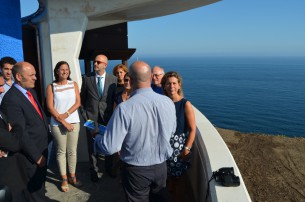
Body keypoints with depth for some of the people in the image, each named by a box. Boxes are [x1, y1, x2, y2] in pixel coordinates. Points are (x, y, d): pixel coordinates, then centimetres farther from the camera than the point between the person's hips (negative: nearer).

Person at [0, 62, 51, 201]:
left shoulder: (31, 92, 4)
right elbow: (20, 133, -22)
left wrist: (47, 136, 6)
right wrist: (36, 156, -16)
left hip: (42, 146, 8)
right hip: (31, 153, -8)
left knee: (41, 181, 26)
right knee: (34, 187, 12)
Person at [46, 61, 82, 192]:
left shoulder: (73, 84, 5)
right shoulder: (51, 86, -1)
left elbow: (78, 102, 0)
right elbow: (50, 107, -6)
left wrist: (66, 114, -14)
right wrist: (63, 122, -10)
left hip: (74, 122, 2)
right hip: (57, 124, -2)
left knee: (72, 151, 8)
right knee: (61, 151, 7)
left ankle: (72, 176, 21)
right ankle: (64, 179, 17)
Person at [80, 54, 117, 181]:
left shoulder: (113, 79, -1)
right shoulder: (86, 78, -1)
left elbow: (114, 98, 2)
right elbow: (82, 97, 5)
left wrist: (112, 113, -2)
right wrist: (84, 113, 0)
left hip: (107, 116, 0)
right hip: (91, 116, 0)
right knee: (92, 144, 7)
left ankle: (109, 167, 32)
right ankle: (94, 170, 26)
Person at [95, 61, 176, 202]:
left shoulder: (124, 108, -26)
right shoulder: (168, 102, -13)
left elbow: (110, 147, -22)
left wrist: (96, 137, -1)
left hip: (135, 170, -3)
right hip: (161, 167, 3)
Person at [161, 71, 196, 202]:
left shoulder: (185, 104, -13)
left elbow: (192, 129, -12)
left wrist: (187, 149, -14)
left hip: (179, 146, -3)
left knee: (179, 178, 11)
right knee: (168, 176, 18)